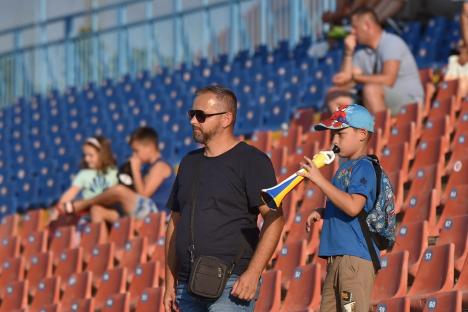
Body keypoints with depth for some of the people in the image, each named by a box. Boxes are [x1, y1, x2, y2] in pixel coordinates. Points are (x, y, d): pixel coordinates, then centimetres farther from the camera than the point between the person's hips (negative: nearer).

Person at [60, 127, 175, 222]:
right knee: (97, 209, -1)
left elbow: (143, 193, -13)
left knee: (119, 190, -30)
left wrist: (135, 169, -7)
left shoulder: (160, 166, -4)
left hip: (153, 211, -10)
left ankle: (82, 204, -8)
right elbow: (138, 195, 15)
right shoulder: (148, 167, 23)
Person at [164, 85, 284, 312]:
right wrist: (170, 283, 14)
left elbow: (274, 218, -10)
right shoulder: (189, 162, 18)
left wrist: (253, 273, -18)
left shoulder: (251, 161, -3)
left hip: (230, 286, -7)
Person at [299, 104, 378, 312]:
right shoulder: (345, 167, 20)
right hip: (337, 258, 11)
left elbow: (353, 207, -24)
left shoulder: (363, 167, -10)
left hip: (355, 257, -11)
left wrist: (320, 180, -21)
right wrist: (321, 212, 10)